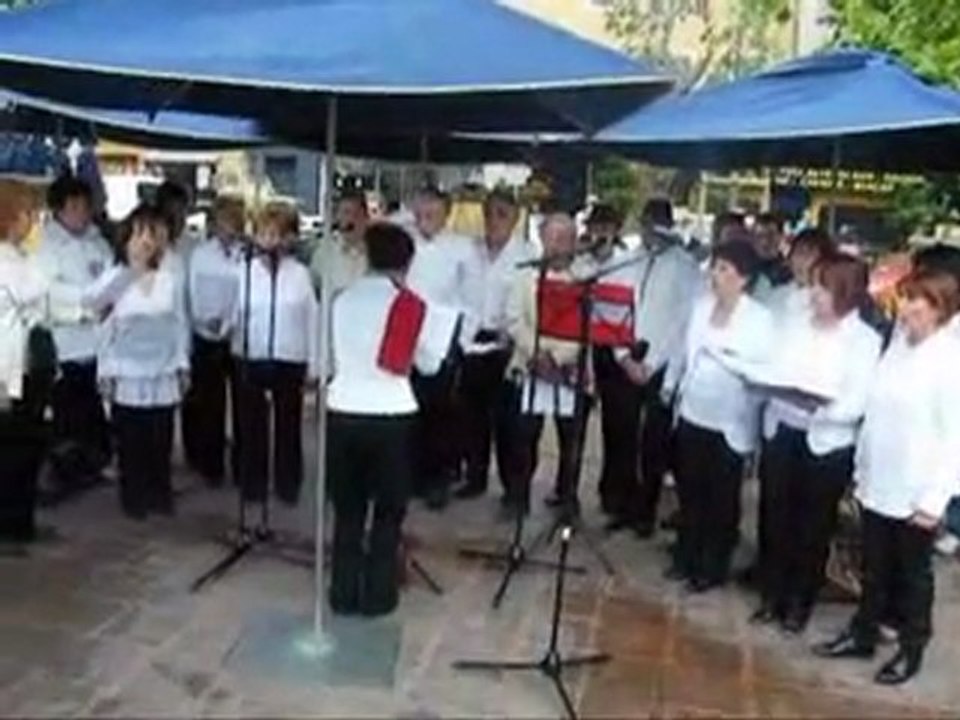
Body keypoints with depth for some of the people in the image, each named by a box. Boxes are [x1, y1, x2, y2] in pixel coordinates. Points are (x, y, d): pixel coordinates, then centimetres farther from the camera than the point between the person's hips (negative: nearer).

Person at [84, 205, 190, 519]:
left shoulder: (170, 280, 1)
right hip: (127, 376, -1)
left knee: (161, 440, 8)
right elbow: (107, 330, -5)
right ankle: (134, 498, 17)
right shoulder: (113, 279, -4)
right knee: (130, 441, 5)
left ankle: (160, 495, 21)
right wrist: (105, 371, -6)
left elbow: (180, 324, 5)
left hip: (163, 375, 2)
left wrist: (183, 364, 4)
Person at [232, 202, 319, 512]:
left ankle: (288, 485, 25)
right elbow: (232, 313, 1)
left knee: (288, 425, 11)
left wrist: (314, 365, -1)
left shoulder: (300, 273, 0)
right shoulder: (243, 270, 1)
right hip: (250, 359, 1)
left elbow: (312, 320, 1)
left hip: (290, 362, -1)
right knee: (251, 425, 11)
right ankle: (252, 485, 25)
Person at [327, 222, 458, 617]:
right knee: (388, 510, 11)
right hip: (391, 416, -3)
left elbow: (328, 357, 11)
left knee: (347, 509, 14)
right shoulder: (412, 305, -6)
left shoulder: (341, 299, 4)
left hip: (343, 413, 3)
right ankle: (377, 595, 14)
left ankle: (344, 594, 18)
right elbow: (430, 364, 2)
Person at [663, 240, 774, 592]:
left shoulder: (760, 318, -11)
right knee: (689, 489, 15)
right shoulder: (702, 305, 4)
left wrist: (723, 354, -19)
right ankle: (686, 557, 33)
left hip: (728, 421, -5)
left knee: (721, 497, 10)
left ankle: (713, 567, 25)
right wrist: (671, 383, 15)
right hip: (691, 413, 5)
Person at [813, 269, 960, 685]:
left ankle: (911, 650, 29)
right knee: (874, 570, 19)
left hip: (915, 492, -5)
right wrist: (861, 469, 10)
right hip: (877, 483, 5)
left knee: (912, 575, 12)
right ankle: (862, 635, 35)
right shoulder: (898, 343, 4)